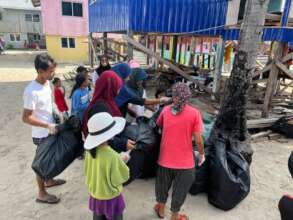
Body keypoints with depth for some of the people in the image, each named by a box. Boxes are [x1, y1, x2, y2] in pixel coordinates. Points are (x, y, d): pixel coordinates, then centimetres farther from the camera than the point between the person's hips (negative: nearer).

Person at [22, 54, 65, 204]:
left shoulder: (46, 83, -2)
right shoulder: (31, 91, -28)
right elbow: (26, 117, -24)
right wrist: (47, 125, -27)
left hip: (51, 130, 8)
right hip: (41, 135, -8)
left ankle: (49, 181, 48)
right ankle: (42, 194, 28)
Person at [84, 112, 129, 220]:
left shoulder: (89, 151, -13)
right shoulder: (112, 156, -32)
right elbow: (123, 176, -19)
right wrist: (123, 161, -4)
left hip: (95, 195, 6)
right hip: (111, 198, -5)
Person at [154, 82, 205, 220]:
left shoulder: (165, 110, -6)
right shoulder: (194, 113, -15)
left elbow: (158, 126, 11)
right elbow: (198, 140, -13)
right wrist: (201, 154, 4)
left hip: (165, 158, 3)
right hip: (184, 161, -2)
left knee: (163, 185, 25)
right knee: (180, 189, 20)